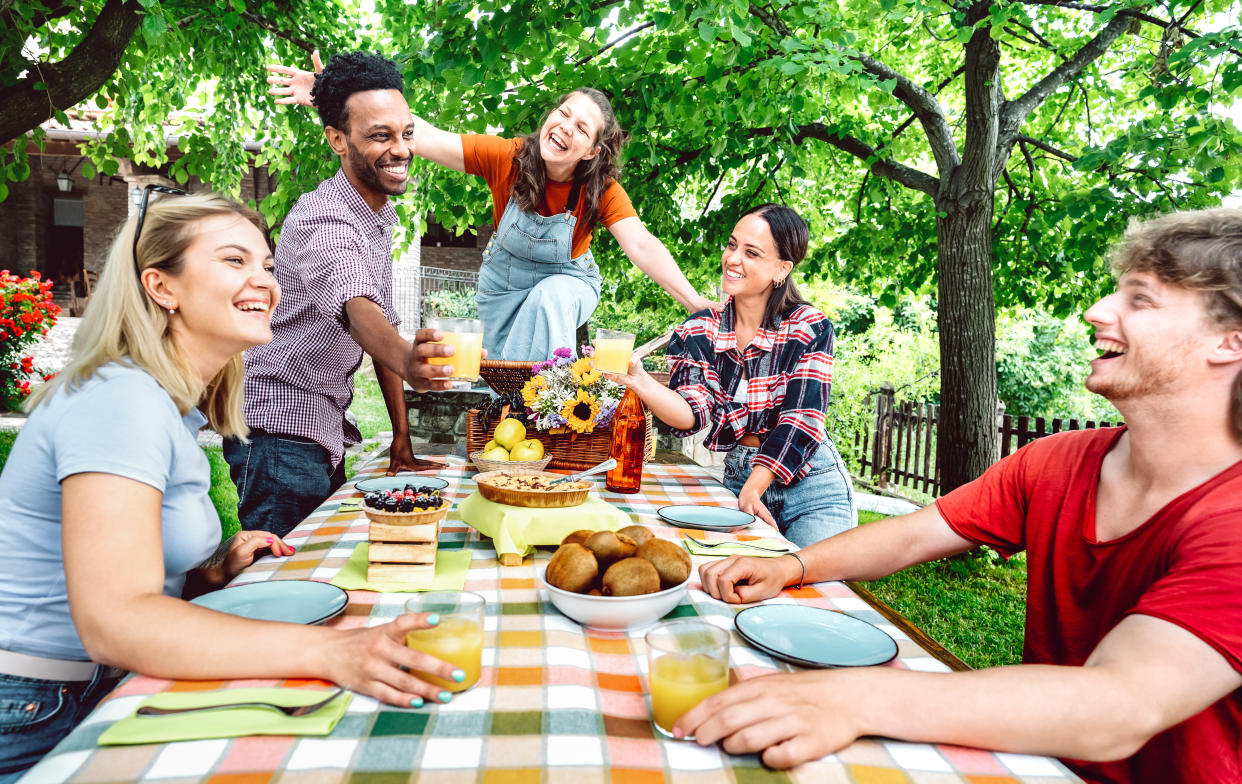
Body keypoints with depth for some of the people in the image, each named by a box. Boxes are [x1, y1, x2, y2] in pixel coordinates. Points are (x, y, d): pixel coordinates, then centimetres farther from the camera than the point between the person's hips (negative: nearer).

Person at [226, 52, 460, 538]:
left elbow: (383, 326, 12)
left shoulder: (380, 216, 10)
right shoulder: (325, 222, -20)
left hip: (325, 435, 9)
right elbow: (358, 311, -40)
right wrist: (407, 361, -63)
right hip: (280, 434, -9)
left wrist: (402, 442, 9)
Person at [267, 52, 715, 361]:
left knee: (547, 301, -36)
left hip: (566, 280, -2)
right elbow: (422, 137, -31)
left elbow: (642, 246, -37)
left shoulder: (601, 190, -25)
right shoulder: (506, 157, -25)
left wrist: (695, 303, -51)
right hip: (504, 279, 2)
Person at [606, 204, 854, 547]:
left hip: (811, 484, -1)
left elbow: (801, 419, -14)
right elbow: (694, 413, -14)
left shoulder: (811, 328, -8)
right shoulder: (700, 331, -1)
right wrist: (638, 381, -32)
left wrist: (751, 491, -20)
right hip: (737, 477, 2)